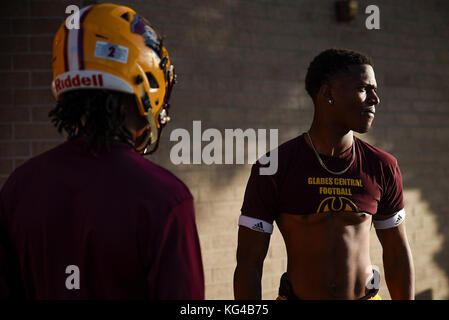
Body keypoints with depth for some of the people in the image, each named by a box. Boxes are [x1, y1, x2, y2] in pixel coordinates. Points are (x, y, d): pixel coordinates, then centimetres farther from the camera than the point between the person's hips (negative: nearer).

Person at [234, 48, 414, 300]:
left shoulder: (382, 167, 0)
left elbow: (397, 251, 9)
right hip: (298, 296, -2)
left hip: (367, 295, 2)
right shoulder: (274, 168, -9)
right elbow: (249, 260, -8)